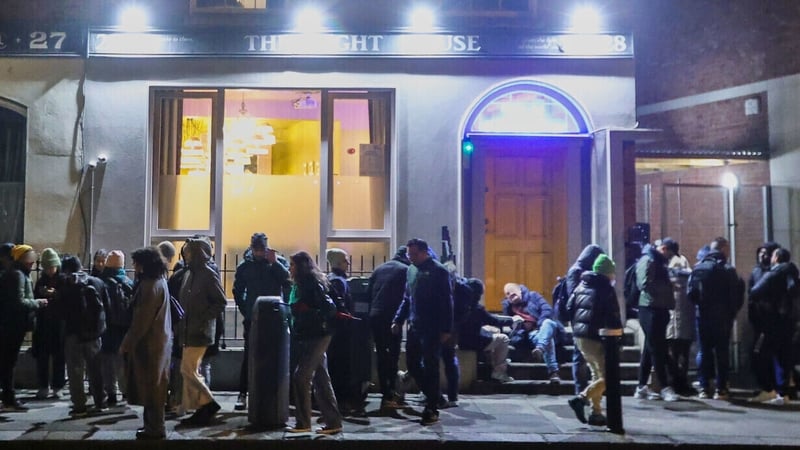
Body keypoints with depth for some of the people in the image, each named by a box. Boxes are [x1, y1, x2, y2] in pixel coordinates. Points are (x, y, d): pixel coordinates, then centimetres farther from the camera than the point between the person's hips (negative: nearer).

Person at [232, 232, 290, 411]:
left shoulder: (279, 261, 1)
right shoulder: (244, 266, 4)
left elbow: (289, 280, -14)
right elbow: (238, 291, 10)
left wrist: (274, 263, -19)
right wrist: (245, 311, 2)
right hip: (252, 319, 0)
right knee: (248, 356, 2)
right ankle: (243, 394, 8)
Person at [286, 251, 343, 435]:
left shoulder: (312, 284, -13)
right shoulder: (301, 284, 15)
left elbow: (329, 308, -19)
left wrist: (314, 317, -15)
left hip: (316, 337, -9)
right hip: (308, 338, 9)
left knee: (301, 377, -7)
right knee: (321, 380, 9)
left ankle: (303, 423, 3)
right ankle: (333, 422, 14)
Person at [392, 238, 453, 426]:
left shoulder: (439, 271, -9)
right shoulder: (411, 270, 11)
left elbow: (446, 302, -10)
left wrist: (446, 329, -14)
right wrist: (398, 320, 11)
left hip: (432, 328, -7)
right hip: (414, 326, 7)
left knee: (430, 367, -1)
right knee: (412, 363, 10)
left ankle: (432, 409, 10)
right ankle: (433, 395, 28)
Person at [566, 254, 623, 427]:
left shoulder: (581, 286, 13)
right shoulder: (606, 289, -8)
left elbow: (569, 308, 14)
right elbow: (613, 316, -12)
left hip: (579, 335, 8)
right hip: (595, 337, -8)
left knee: (597, 374, 18)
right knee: (607, 376, -4)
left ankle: (596, 413, 16)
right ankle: (581, 398, -20)